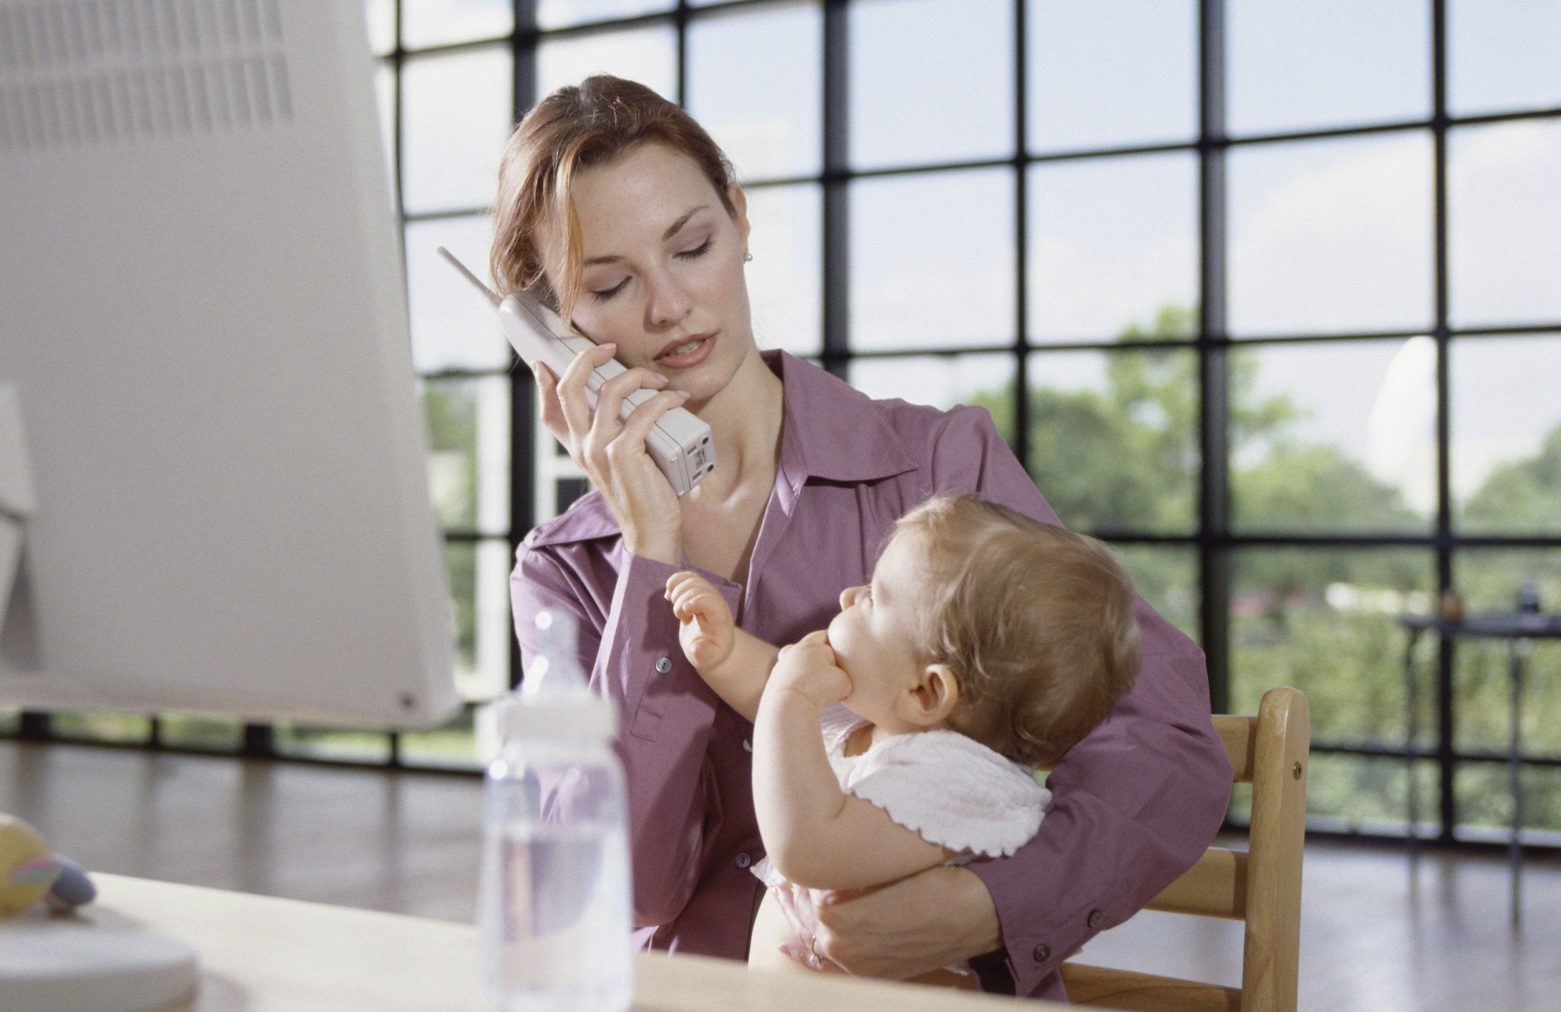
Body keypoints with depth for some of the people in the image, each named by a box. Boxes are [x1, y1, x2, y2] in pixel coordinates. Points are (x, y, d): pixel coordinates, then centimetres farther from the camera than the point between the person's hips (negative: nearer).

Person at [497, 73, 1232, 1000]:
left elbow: (1174, 744, -8)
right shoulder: (564, 573, 6)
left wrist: (988, 907, -23)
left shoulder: (944, 464, -1)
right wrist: (653, 555, -10)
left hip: (950, 991, 0)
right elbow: (634, 883, -7)